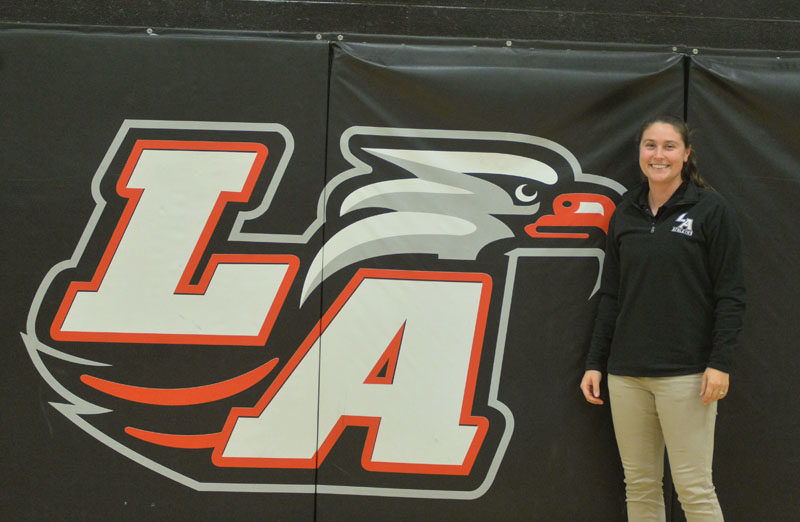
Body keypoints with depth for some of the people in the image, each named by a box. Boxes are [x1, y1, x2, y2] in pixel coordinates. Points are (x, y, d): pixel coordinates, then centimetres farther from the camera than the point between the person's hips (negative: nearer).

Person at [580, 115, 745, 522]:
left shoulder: (711, 210, -2)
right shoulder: (624, 216, 12)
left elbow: (730, 296, -5)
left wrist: (720, 363, -14)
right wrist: (595, 363, 10)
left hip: (686, 373, -5)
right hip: (627, 373, 5)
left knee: (693, 486, -6)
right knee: (638, 484, 7)